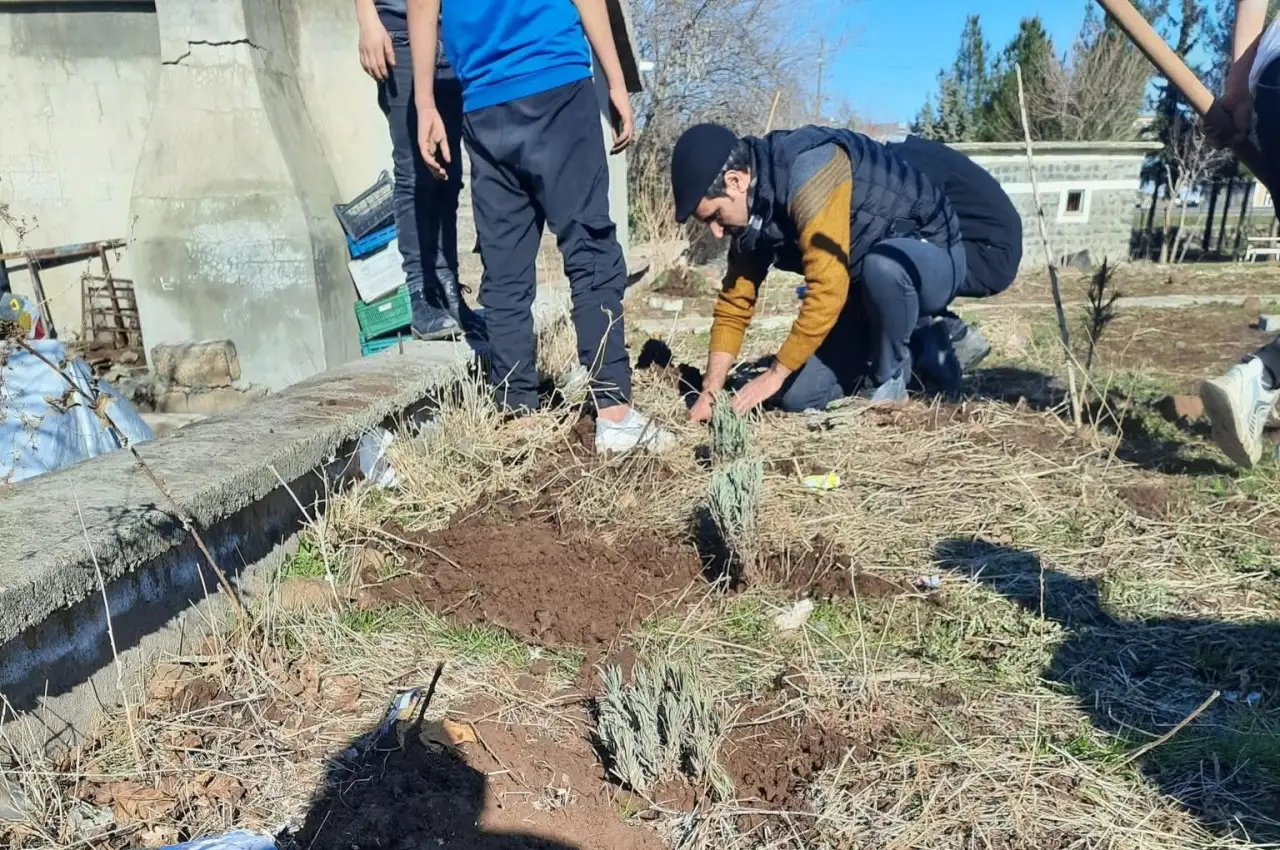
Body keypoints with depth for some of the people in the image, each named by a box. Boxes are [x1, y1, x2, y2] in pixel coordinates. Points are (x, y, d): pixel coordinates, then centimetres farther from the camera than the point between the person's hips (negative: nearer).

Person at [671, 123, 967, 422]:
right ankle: (911, 348, 13)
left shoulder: (809, 170, -31)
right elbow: (734, 305, 1)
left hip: (933, 258, -7)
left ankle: (890, 379, -15)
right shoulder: (752, 214, -5)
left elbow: (828, 290, -34)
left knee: (882, 265, -42)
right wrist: (710, 392, -7)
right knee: (799, 396, -5)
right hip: (868, 287, 7)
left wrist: (774, 374, -26)